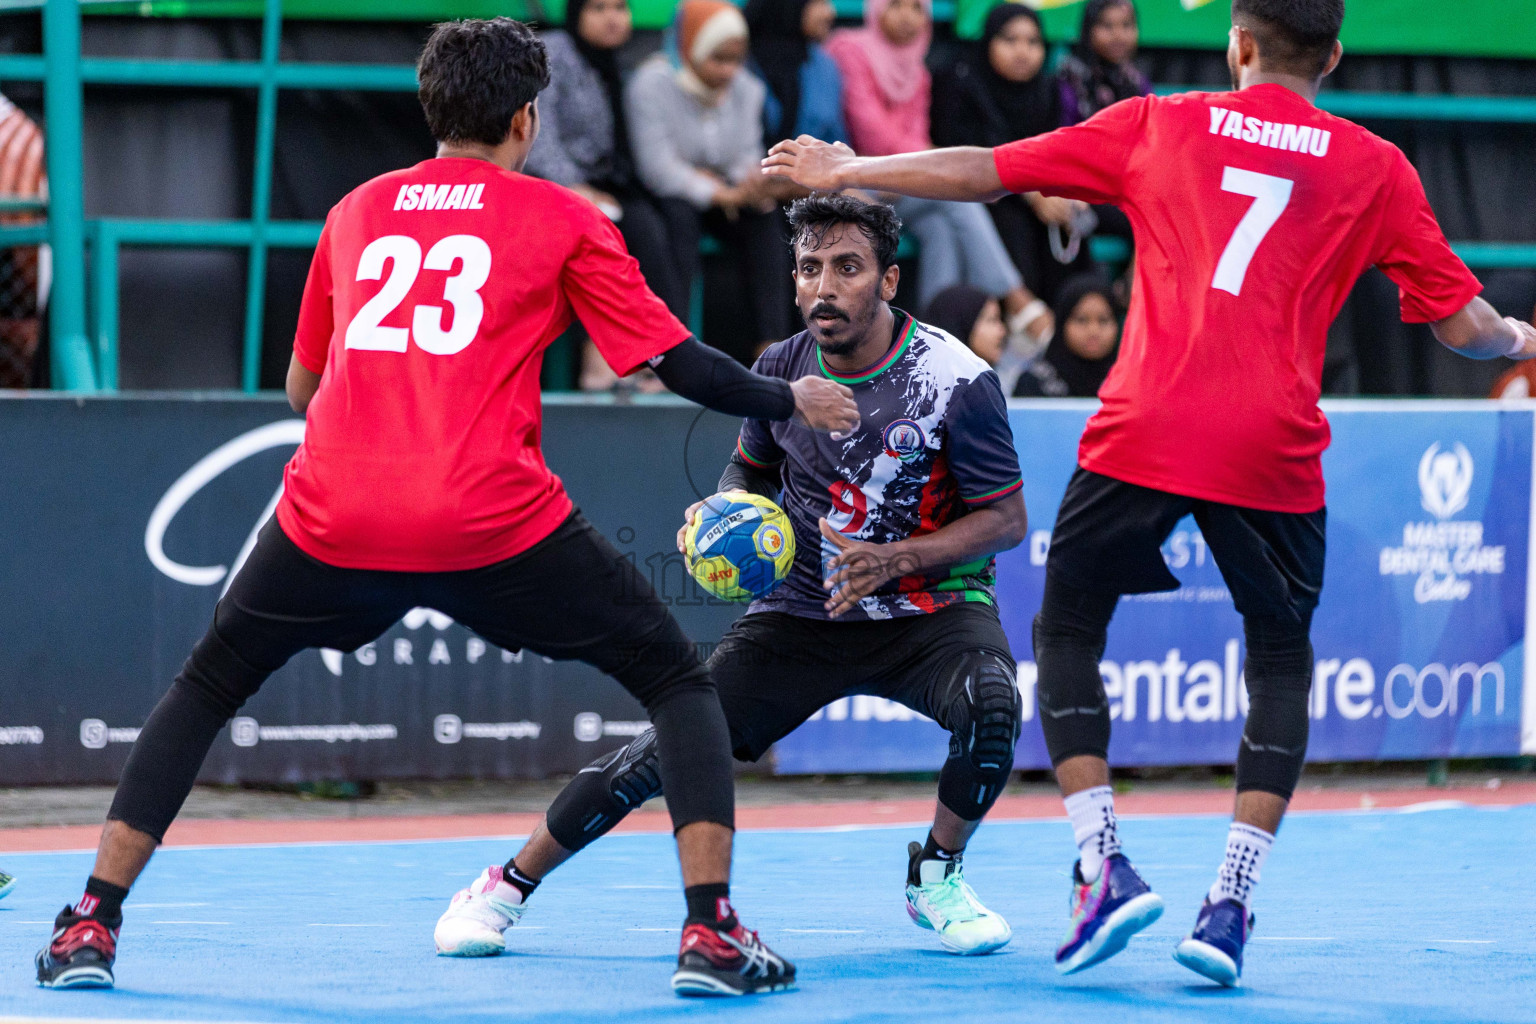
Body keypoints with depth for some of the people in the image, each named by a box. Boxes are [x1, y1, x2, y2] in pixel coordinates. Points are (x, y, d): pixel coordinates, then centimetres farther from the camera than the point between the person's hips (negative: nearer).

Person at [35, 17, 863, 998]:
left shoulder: (355, 212, 19)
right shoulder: (563, 218, 9)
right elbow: (678, 363, 6)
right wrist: (793, 401, 22)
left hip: (334, 513, 3)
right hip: (495, 518, -3)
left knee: (209, 686, 25)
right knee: (681, 683, 14)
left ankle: (93, 925, 16)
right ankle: (710, 929, -2)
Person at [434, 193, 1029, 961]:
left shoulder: (956, 380, -18)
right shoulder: (780, 369, -5)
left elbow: (1007, 519, -12)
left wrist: (895, 560, -26)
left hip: (929, 605, -2)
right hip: (803, 611, 2)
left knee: (991, 703, -33)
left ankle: (936, 876, -3)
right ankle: (508, 885, 8)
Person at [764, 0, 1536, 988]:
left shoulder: (1160, 126, 10)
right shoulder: (1376, 167, 9)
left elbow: (980, 171, 12)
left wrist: (845, 170, 26)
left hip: (1145, 434, 0)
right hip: (1273, 451, 1)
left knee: (1067, 634, 16)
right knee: (1281, 661, 18)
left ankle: (1105, 867, 0)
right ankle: (1231, 905, 6)